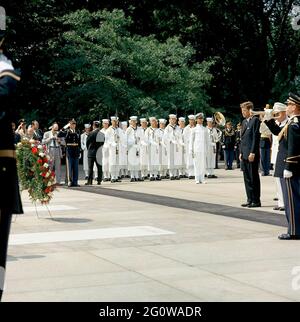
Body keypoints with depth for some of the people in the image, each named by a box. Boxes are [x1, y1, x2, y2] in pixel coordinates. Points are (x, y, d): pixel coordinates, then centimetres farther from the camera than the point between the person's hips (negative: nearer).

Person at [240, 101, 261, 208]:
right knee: (247, 178, 10)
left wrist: (253, 153, -18)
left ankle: (256, 201, 2)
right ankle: (250, 199, 16)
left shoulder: (255, 120, -9)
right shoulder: (244, 122, 17)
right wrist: (241, 152, 15)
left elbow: (256, 137, -14)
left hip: (252, 154, -8)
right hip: (244, 154, 8)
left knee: (254, 178, -4)